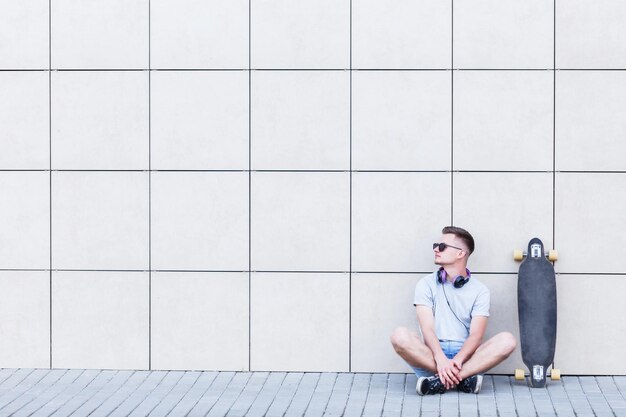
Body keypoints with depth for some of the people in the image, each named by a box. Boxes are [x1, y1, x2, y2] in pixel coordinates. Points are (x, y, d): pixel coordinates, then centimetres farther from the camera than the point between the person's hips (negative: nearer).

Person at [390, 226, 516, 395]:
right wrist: (440, 359, -26)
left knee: (507, 340, -25)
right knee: (400, 336, -29)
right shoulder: (426, 284, 9)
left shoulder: (479, 290, 9)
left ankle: (439, 381, -36)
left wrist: (457, 360, -26)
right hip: (432, 354, -1)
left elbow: (476, 335, -5)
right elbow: (427, 328, -6)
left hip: (465, 357, 1)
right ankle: (463, 378, -33)